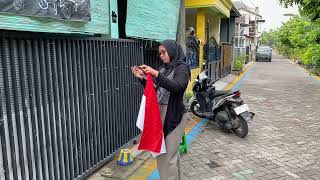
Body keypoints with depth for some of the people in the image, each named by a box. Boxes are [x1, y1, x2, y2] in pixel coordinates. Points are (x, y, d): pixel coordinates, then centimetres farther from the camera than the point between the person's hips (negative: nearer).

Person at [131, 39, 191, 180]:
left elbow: (177, 86, -27)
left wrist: (156, 74, -34)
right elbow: (154, 89, 14)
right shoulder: (164, 68, 11)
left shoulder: (182, 67, -9)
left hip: (173, 115, -8)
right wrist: (142, 78, 0)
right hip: (160, 112, 8)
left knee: (168, 155, 0)